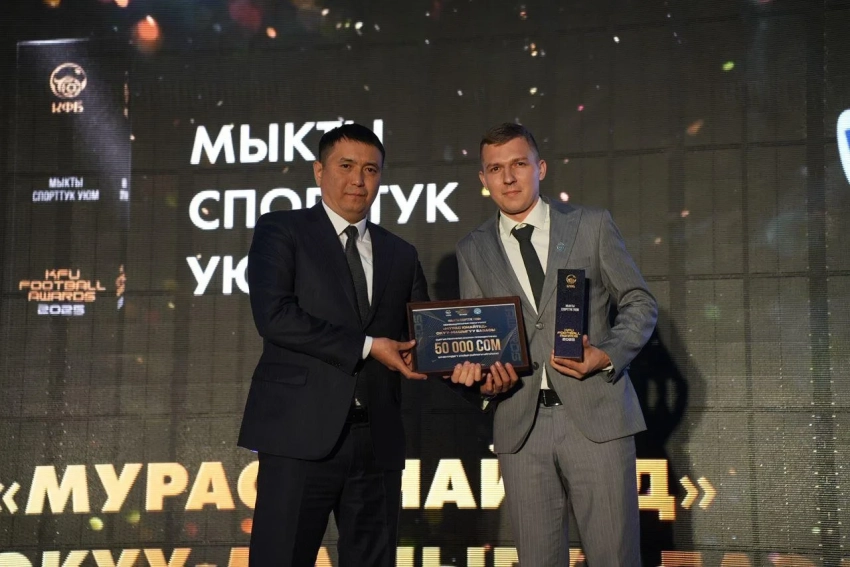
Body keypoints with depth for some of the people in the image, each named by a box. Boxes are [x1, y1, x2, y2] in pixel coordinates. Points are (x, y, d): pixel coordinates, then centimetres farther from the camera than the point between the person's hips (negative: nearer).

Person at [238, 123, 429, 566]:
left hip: (378, 440, 5)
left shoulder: (401, 255, 19)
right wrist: (366, 346, -12)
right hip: (302, 433, -5)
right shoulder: (281, 230, 3)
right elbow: (274, 315, -11)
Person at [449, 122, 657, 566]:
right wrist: (482, 376, -7)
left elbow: (639, 303, 9)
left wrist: (607, 355, -8)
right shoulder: (473, 250, 13)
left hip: (596, 416, -2)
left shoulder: (592, 225, 8)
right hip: (521, 424, 2)